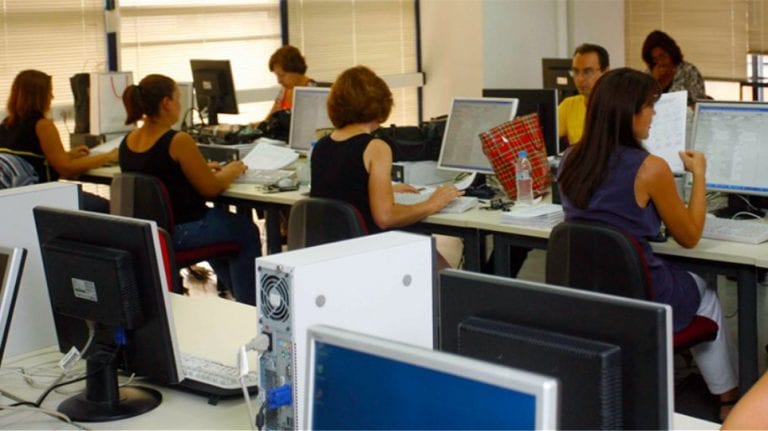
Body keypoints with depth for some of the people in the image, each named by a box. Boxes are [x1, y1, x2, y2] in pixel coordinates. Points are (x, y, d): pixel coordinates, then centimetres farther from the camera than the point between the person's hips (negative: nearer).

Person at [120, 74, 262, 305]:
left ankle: (239, 294, 44)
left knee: (219, 220, 33)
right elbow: (211, 189, -14)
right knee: (247, 231, 15)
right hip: (179, 232, -8)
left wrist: (203, 168, 17)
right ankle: (250, 306, 23)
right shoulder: (178, 141, -23)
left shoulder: (127, 141, 0)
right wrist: (230, 172, 5)